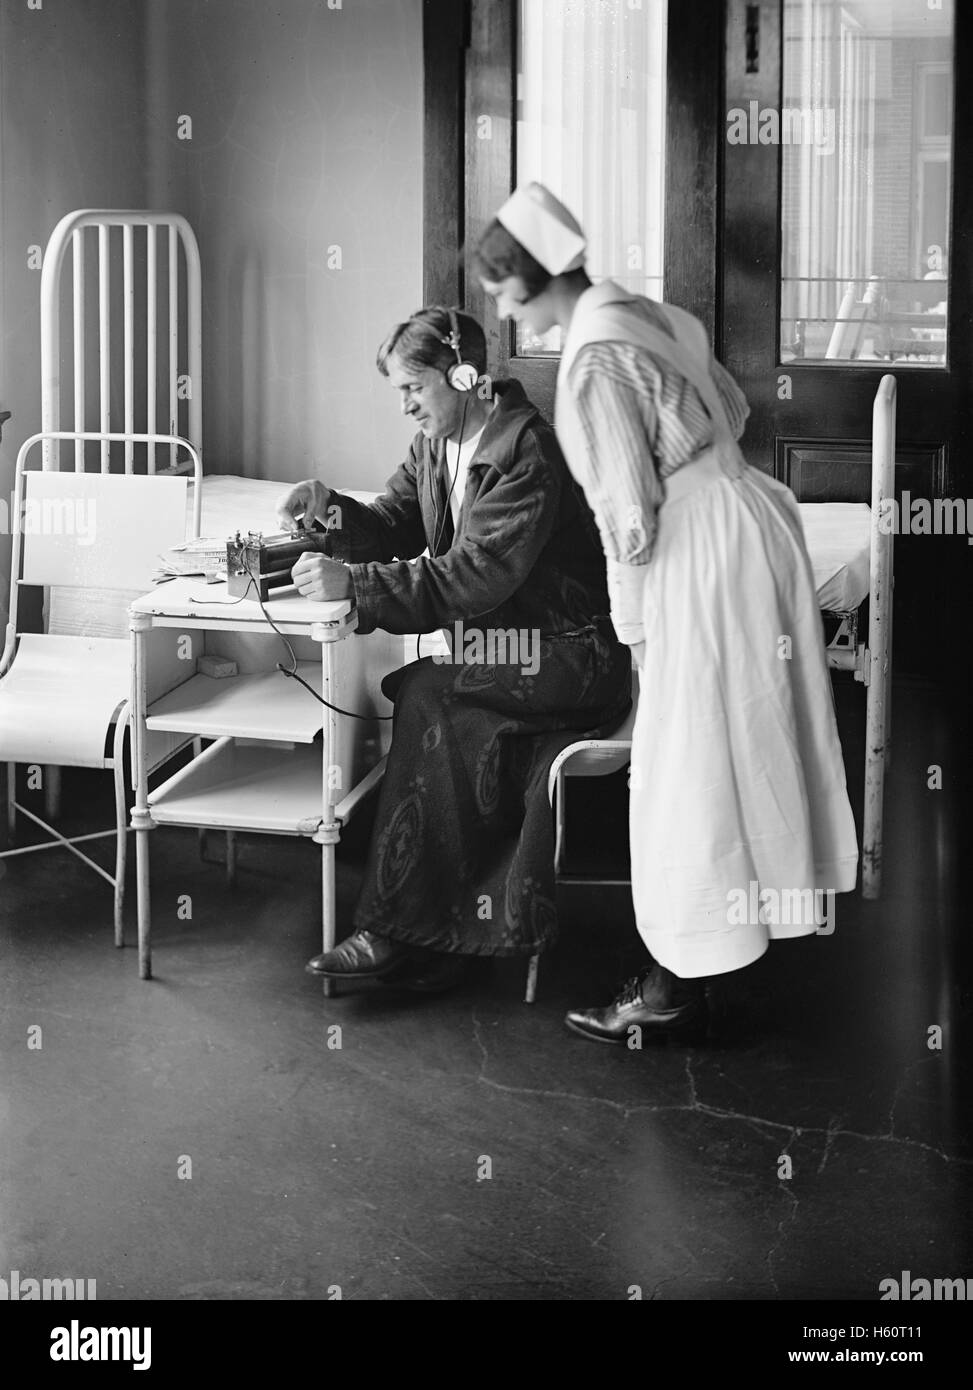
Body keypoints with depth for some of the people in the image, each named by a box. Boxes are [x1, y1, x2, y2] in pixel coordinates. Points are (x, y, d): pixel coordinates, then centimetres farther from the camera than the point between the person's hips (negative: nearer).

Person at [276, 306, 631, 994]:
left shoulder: (528, 449, -19)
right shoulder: (437, 447, 10)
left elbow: (477, 574, -27)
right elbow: (392, 529, 10)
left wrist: (354, 583, -30)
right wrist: (330, 511, -12)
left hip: (571, 658, -8)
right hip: (497, 649, 8)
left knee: (428, 698, -25)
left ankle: (402, 928, -20)